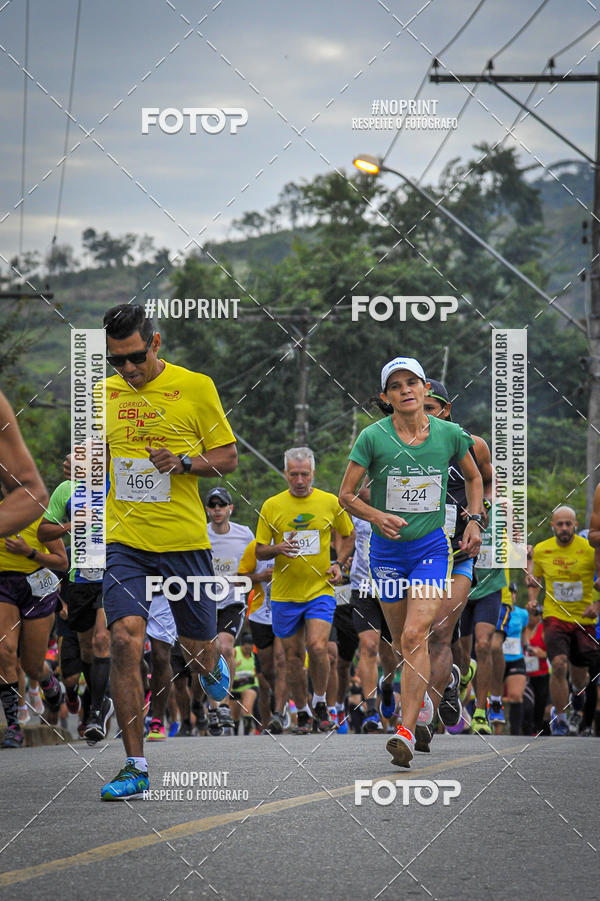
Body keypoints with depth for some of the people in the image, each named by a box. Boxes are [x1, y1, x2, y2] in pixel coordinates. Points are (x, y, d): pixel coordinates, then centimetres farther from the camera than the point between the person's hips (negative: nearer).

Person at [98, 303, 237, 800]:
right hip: (124, 540, 2)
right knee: (124, 639, -15)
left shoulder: (195, 387, -3)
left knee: (198, 648, 9)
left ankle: (215, 666, 50)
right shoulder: (104, 393, 7)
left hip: (185, 540, -1)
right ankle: (135, 766, -10)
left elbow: (228, 457, 2)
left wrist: (184, 462, -15)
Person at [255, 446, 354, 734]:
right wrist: (278, 549, -17)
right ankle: (303, 713, 21)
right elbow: (260, 551, 5)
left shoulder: (330, 502, 1)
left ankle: (320, 703, 2)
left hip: (320, 589, -1)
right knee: (294, 656, 5)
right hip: (285, 594, 1)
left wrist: (339, 563, 1)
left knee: (317, 646, -19)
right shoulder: (271, 506, 1)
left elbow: (348, 535, 17)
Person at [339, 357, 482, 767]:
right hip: (387, 549, 1)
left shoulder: (450, 435, -4)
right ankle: (421, 693, 40)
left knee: (415, 636, -17)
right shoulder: (373, 437, -8)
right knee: (401, 641, 9)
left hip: (431, 548, -1)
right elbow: (346, 494, -2)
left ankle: (407, 731, -21)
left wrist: (474, 520, 5)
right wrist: (377, 516, -19)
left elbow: (474, 476, 16)